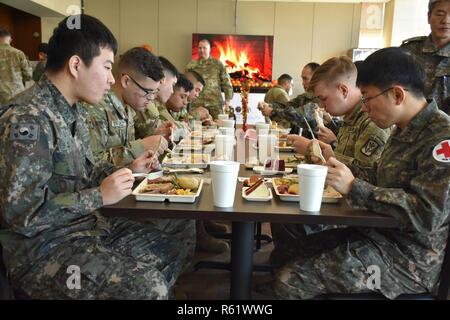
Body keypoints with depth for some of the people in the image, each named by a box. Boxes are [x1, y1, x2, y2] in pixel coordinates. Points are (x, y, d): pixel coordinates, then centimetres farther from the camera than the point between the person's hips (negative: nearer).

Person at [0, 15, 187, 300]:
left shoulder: (73, 111, 7)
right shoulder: (27, 118, -23)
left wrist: (128, 170, 2)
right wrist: (100, 196, -23)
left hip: (85, 224, 9)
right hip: (41, 245, -9)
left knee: (170, 252, 11)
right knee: (147, 287, -22)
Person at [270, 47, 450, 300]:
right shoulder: (408, 131, 10)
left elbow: (428, 215, -26)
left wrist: (353, 187, -25)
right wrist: (337, 166, 3)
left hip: (409, 258, -9)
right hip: (381, 234, 9)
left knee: (289, 281, -17)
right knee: (292, 246, 3)